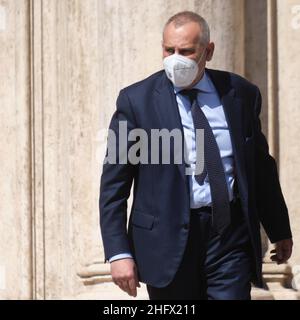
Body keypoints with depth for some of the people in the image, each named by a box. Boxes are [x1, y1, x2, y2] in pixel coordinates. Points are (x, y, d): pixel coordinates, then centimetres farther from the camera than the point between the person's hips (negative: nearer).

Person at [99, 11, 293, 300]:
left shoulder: (241, 94, 6)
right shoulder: (137, 100, -2)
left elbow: (261, 167, 16)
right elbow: (114, 184, -3)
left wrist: (280, 232, 22)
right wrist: (118, 252, -11)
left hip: (232, 235, 2)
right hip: (168, 238, -1)